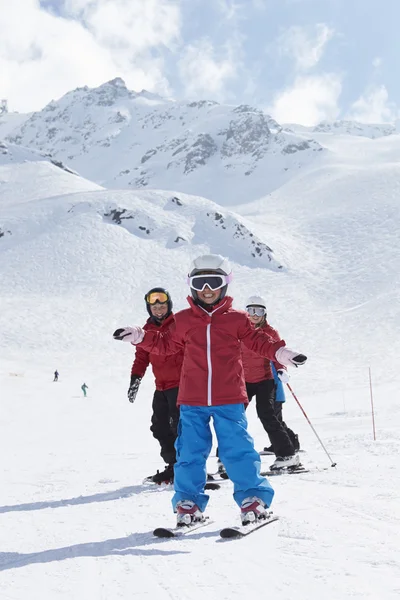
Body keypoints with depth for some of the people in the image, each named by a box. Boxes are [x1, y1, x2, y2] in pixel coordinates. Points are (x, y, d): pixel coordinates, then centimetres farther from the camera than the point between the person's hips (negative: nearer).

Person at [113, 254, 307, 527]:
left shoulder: (236, 319, 3)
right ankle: (188, 501, 17)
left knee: (238, 450, -3)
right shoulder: (183, 320, 7)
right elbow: (166, 344, 18)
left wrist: (280, 352, -11)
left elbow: (258, 340, 6)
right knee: (190, 452, 5)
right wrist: (140, 336, 9)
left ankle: (253, 497, 10)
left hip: (229, 400, -2)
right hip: (192, 401, 2)